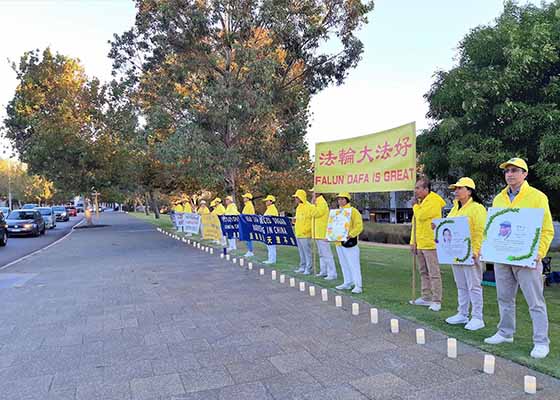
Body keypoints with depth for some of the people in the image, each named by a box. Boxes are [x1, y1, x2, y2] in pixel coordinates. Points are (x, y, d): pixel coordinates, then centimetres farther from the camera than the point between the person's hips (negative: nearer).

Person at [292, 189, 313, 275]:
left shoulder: (308, 207, -12)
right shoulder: (298, 207, 16)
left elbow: (311, 220, -16)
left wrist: (305, 230, -17)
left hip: (305, 234, -9)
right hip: (298, 234, 9)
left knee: (307, 252, -3)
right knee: (301, 252, 14)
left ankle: (308, 269, 2)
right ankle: (302, 267, 22)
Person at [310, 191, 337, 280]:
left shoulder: (322, 203, -14)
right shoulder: (318, 202, 16)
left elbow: (315, 213, -23)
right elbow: (313, 214, 21)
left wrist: (313, 203, -18)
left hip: (323, 233, -10)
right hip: (318, 233, 10)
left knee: (327, 254, -9)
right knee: (321, 254, 16)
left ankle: (332, 274, -6)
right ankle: (323, 271, 24)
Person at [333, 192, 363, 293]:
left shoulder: (353, 211, -7)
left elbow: (359, 226, -14)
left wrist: (351, 234, -27)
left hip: (349, 241, -8)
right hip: (339, 242, 8)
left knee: (354, 264, -6)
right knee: (344, 264, 15)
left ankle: (358, 286, -2)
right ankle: (347, 283, 26)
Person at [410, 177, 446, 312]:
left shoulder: (433, 201, -12)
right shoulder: (421, 202, 16)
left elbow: (420, 216, -24)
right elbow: (415, 223, 19)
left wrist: (415, 205, -5)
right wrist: (413, 241, 15)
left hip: (430, 244, -9)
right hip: (420, 244, 9)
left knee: (434, 273, -4)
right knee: (424, 272, 15)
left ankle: (436, 301, 2)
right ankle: (426, 298, 24)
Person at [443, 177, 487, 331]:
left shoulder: (477, 208, -9)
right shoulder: (454, 209, 16)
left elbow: (480, 232, -16)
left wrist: (475, 251, -22)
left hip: (470, 254, -8)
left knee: (474, 286, -2)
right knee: (461, 286, 15)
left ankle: (477, 318, 7)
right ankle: (462, 314, 24)